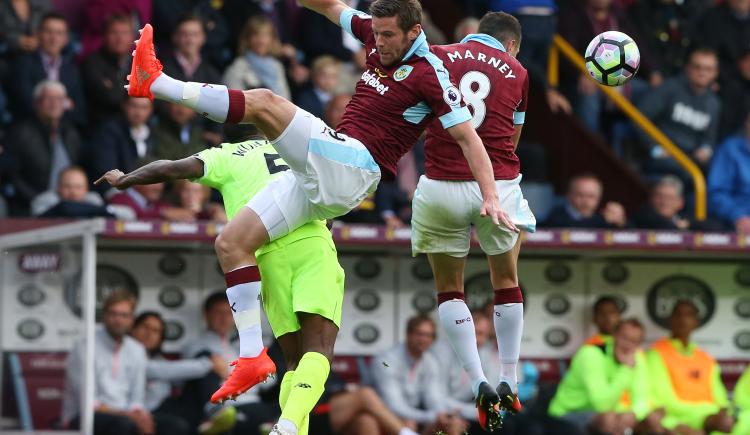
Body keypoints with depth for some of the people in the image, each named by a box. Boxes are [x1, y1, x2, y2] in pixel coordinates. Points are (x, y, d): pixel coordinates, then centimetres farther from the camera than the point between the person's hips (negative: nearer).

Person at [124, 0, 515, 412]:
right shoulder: (379, 38, 13)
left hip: (350, 163, -9)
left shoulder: (429, 75, -8)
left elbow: (468, 136, -6)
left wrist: (491, 197, -11)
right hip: (318, 176, 9)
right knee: (230, 243, 2)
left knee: (265, 103, -25)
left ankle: (156, 84, -23)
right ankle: (251, 354, -1)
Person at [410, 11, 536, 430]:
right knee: (507, 281, 22)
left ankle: (479, 384, 1)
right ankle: (509, 383, 24)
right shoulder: (517, 72, 11)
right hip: (499, 188, 1)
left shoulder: (437, 57, 7)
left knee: (449, 288, 14)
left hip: (442, 188, -1)